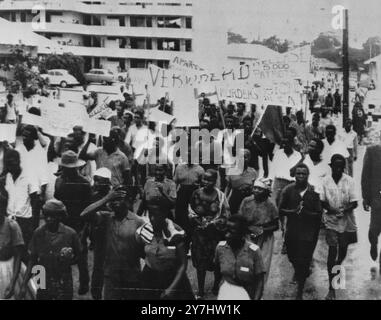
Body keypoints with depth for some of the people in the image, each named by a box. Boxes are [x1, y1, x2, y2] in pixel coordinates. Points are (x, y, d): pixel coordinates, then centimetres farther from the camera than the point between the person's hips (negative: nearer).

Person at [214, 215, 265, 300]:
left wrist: (256, 298, -20)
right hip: (227, 290, 2)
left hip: (248, 293, -2)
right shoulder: (220, 247, -8)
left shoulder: (254, 251, -17)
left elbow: (260, 280, -12)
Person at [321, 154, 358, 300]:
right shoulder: (325, 181, -7)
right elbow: (322, 201, -1)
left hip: (346, 221, 2)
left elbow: (354, 203, -5)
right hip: (331, 221, -2)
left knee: (343, 250, 16)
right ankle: (331, 287, -3)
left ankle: (337, 268, 51)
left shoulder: (349, 181, -7)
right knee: (332, 251, -7)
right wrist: (332, 210, -18)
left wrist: (344, 210, -22)